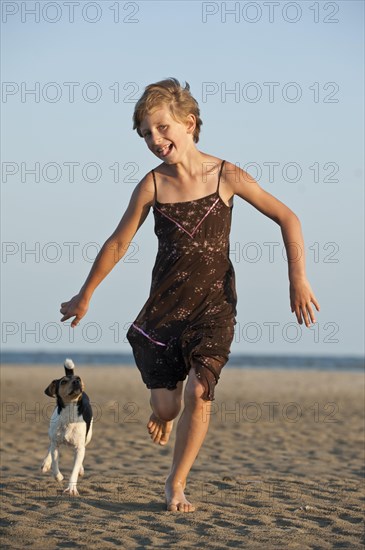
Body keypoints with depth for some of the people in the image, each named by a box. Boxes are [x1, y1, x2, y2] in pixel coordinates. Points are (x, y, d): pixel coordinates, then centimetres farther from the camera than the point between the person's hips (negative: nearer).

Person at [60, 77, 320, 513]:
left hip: (214, 304, -1)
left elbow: (287, 219, -2)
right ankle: (164, 413, 42)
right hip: (164, 305, 1)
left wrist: (298, 280, -10)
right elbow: (118, 244, 6)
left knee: (199, 394, -17)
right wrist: (84, 297, 13)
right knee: (165, 406, 2)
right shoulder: (152, 185, -5)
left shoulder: (225, 176, -8)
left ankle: (176, 485, 1)